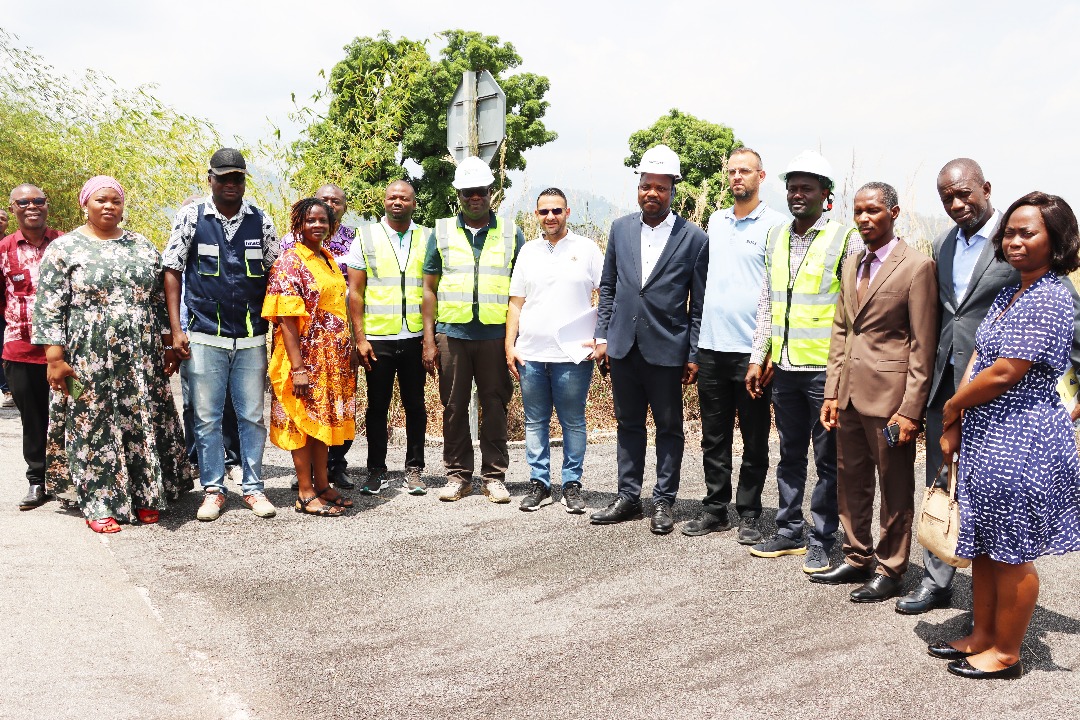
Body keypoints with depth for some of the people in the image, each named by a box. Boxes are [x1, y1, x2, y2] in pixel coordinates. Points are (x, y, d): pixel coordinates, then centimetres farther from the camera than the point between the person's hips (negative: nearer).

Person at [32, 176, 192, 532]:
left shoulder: (143, 246, 11)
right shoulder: (64, 248, -1)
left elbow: (160, 300, 13)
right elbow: (48, 307, -4)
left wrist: (168, 345, 9)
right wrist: (55, 358, -11)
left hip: (141, 359, 3)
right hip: (89, 359, -3)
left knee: (143, 423, 6)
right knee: (94, 425, 3)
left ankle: (144, 496, 18)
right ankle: (99, 504, 12)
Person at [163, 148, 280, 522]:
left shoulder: (262, 221, 6)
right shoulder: (190, 217, 1)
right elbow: (172, 271, 3)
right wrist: (176, 329, -4)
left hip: (251, 337, 2)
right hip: (205, 337, -1)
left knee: (252, 415, 7)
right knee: (207, 417, 5)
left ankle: (253, 487, 19)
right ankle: (212, 489, 18)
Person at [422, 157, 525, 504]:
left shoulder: (511, 234, 7)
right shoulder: (442, 233, 9)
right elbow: (429, 288, 9)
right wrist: (429, 339, 2)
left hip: (496, 334, -1)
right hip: (452, 333, 1)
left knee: (495, 405, 3)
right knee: (454, 406, 5)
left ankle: (494, 476, 14)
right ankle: (458, 475, 17)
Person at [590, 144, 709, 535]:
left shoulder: (695, 238, -6)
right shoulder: (620, 228, 6)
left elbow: (699, 303, -4)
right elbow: (608, 287, 11)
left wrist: (694, 355, -6)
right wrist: (603, 336, 6)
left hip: (666, 350, -4)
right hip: (623, 346, 4)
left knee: (669, 427, 8)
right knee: (628, 424, 13)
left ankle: (663, 502, 19)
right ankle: (628, 497, 25)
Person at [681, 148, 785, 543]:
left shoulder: (775, 224, -4)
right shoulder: (716, 221, 13)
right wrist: (696, 343, 14)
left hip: (751, 348, -5)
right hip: (711, 347, 5)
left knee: (754, 439, 6)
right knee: (714, 436, 12)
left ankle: (749, 514, 17)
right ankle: (715, 509, 22)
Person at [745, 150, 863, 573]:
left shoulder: (845, 239, -6)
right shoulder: (776, 237, 11)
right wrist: (758, 357, 11)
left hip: (825, 368, -5)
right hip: (784, 366, 6)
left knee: (828, 459, 5)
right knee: (790, 454, 15)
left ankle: (821, 541, 16)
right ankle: (789, 533, 26)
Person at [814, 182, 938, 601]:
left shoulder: (917, 266, -9)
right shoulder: (852, 267, 13)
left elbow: (923, 345, -12)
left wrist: (911, 409, -15)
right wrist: (832, 392, 9)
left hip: (889, 394, -7)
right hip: (850, 393, 7)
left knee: (895, 489, 7)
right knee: (851, 483, 16)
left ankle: (890, 571, 19)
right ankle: (857, 558, 31)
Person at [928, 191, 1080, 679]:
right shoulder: (1008, 294, 13)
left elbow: (1005, 373, -20)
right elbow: (978, 358, 9)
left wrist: (952, 407, -6)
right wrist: (956, 426, 1)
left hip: (1020, 440, -9)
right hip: (986, 436, 9)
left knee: (1011, 552, 4)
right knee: (983, 544, 17)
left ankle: (1006, 652, 19)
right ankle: (982, 636, 31)